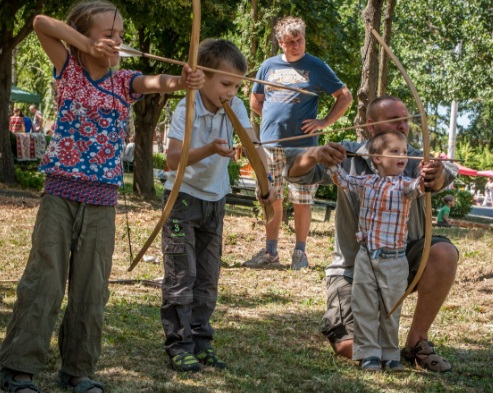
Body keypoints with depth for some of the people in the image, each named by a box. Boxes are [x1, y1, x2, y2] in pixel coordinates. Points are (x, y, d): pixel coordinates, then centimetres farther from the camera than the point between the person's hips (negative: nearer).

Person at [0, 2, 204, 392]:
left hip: (102, 199, 2)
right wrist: (86, 45, -14)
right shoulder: (69, 70, 1)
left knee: (92, 287, 6)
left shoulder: (124, 82, 4)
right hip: (60, 191, -2)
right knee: (44, 279, -2)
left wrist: (181, 81, -39)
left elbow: (155, 82, -18)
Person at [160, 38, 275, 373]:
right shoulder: (187, 109, -19)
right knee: (181, 276, -4)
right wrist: (209, 149, -41)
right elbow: (173, 159, -26)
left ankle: (200, 341, 19)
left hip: (215, 200, 5)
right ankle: (178, 344, 2)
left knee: (208, 278, 10)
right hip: (183, 198, -5)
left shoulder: (235, 107, -5)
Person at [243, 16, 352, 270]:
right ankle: (270, 253, 15)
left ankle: (300, 252, 10)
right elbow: (255, 101, 21)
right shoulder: (269, 66, 10)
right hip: (270, 143, 3)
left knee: (302, 201, 0)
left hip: (303, 145, -3)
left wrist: (324, 122, -7)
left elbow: (345, 97, 1)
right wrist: (274, 116, 7)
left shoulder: (316, 67, 0)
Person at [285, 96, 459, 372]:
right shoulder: (348, 156, -5)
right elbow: (295, 171, -15)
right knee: (353, 349, -15)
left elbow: (436, 182, -28)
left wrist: (438, 176, -55)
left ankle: (417, 342, -13)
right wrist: (314, 155, -39)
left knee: (444, 253, -30)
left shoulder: (415, 161, -5)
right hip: (354, 266, -1)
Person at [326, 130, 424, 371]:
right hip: (366, 258, 2)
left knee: (390, 311, 8)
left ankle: (389, 354, 19)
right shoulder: (366, 183, 5)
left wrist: (425, 178, -49)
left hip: (393, 261, -2)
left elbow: (417, 187, -27)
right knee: (365, 308, 4)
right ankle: (368, 353, 11)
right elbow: (343, 181, 13)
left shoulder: (403, 185, -7)